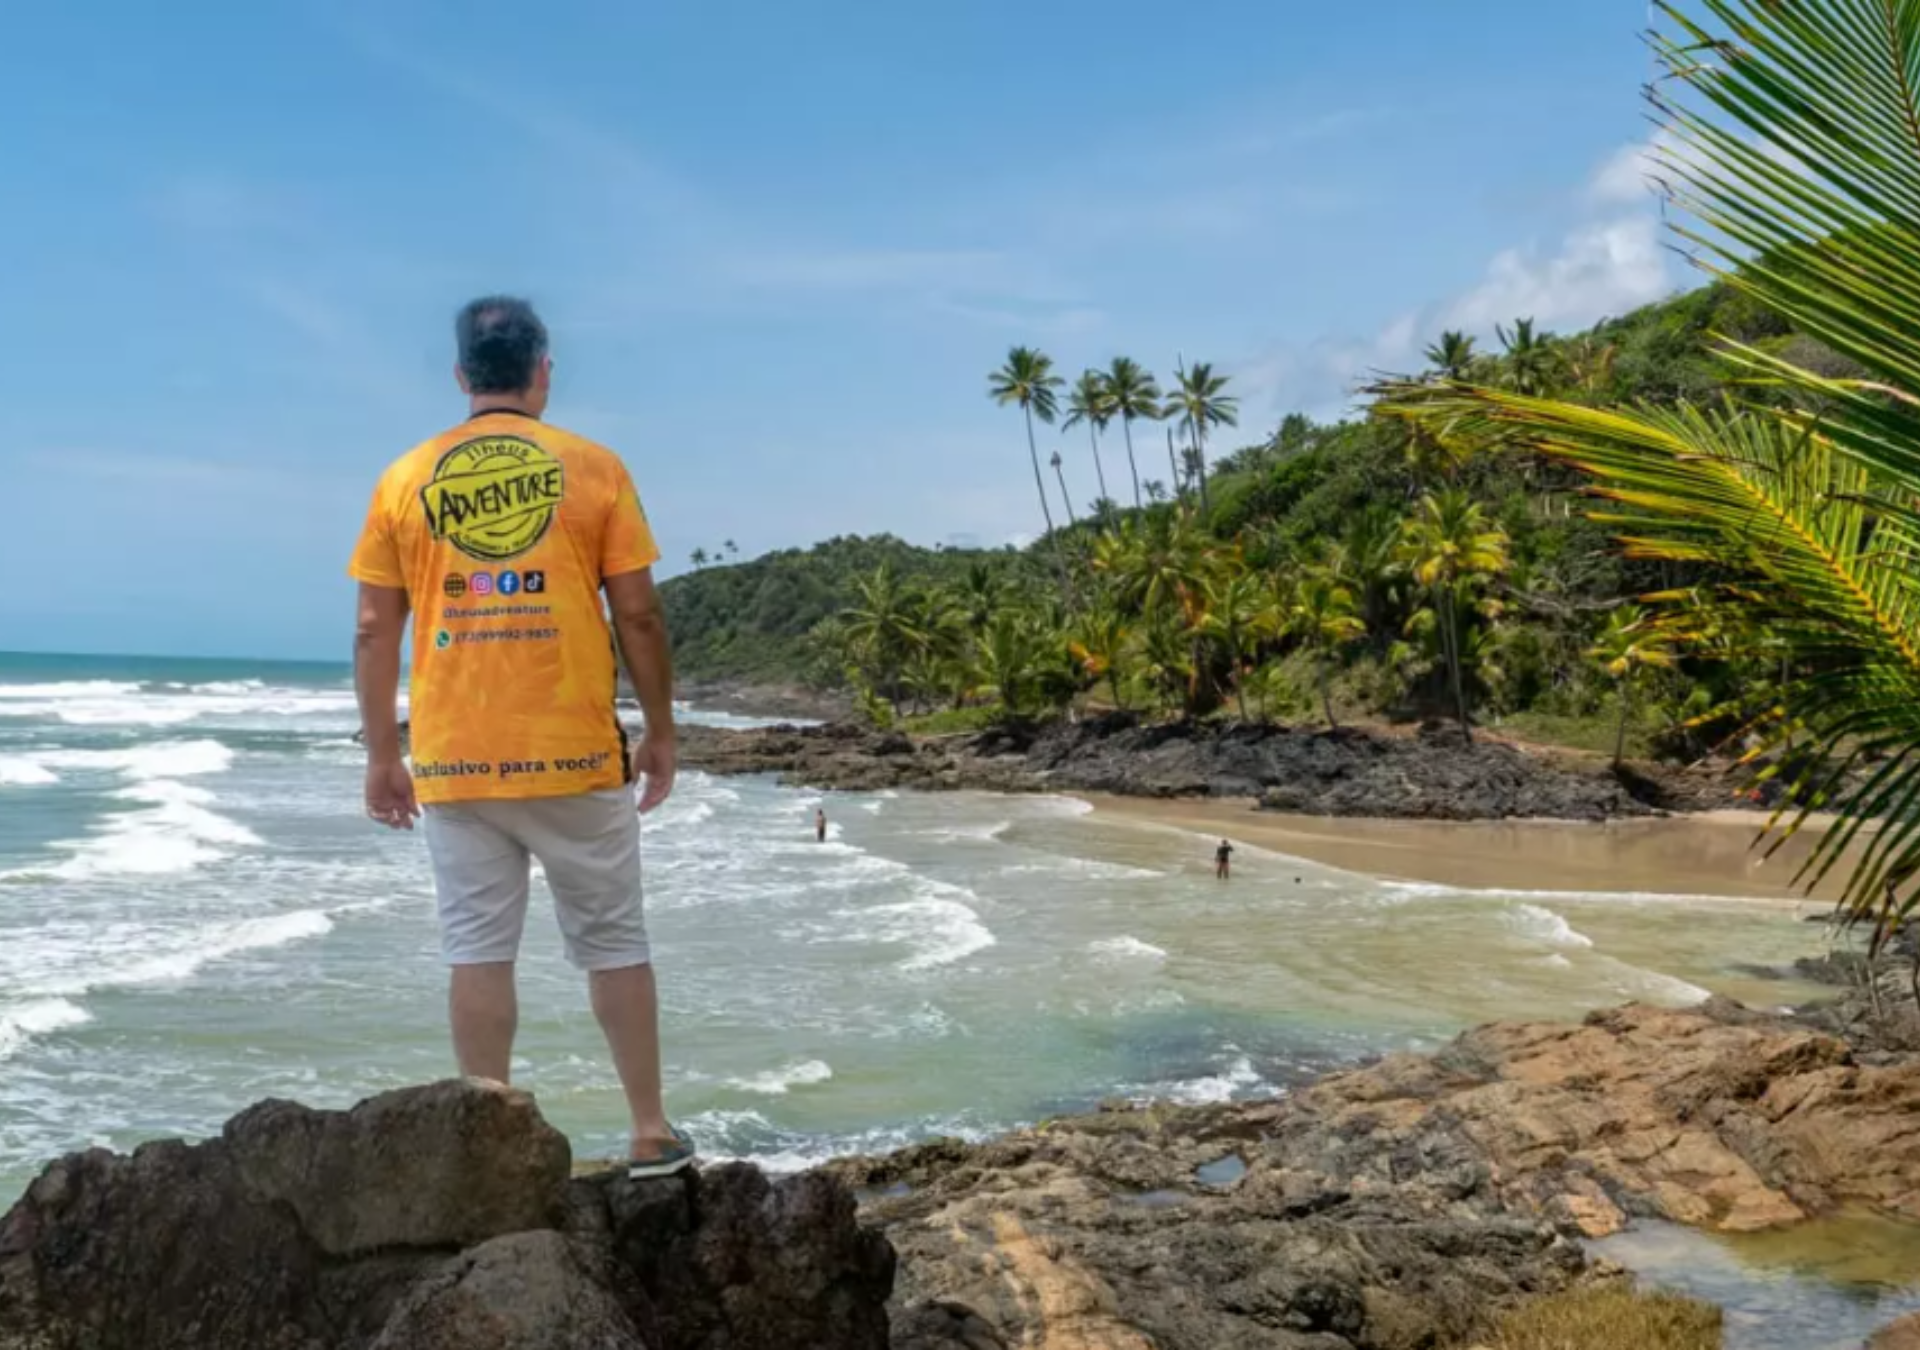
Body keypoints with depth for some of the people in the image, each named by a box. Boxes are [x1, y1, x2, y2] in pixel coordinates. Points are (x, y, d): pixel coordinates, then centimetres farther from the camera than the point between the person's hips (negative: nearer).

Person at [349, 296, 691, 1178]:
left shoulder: (405, 479, 5)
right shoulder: (591, 468, -1)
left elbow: (375, 632, 3)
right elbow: (638, 615, -2)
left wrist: (382, 757, 10)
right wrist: (660, 733, 7)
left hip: (454, 762, 2)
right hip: (574, 752, -1)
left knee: (477, 953, 7)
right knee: (612, 943, 10)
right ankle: (652, 1134, 17)